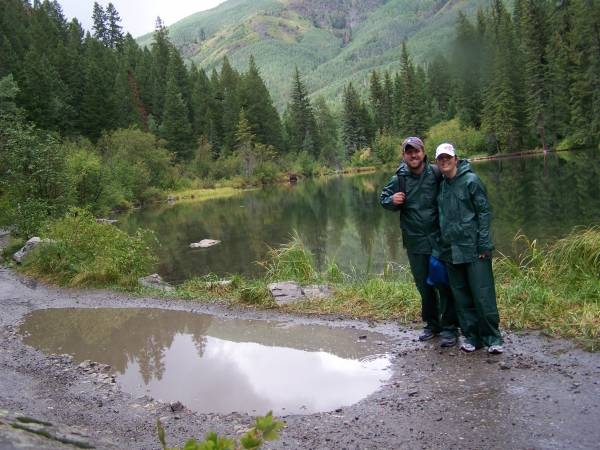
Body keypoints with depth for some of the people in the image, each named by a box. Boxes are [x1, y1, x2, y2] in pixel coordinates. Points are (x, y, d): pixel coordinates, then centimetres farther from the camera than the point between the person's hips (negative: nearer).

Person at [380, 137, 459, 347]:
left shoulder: (436, 174, -7)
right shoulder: (399, 179, -2)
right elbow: (383, 198, 11)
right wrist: (392, 200, -12)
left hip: (439, 240, -2)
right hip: (414, 243, 3)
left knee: (444, 284, 2)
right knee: (424, 286, 15)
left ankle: (449, 327, 16)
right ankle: (432, 324, 32)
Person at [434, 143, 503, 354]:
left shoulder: (471, 180, -5)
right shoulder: (441, 185, 11)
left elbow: (484, 212, -7)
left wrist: (484, 244, -13)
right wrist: (440, 245, 13)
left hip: (473, 249, -6)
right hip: (450, 250, 6)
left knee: (483, 295, -3)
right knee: (461, 297, 10)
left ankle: (492, 337, 9)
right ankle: (471, 335, 20)